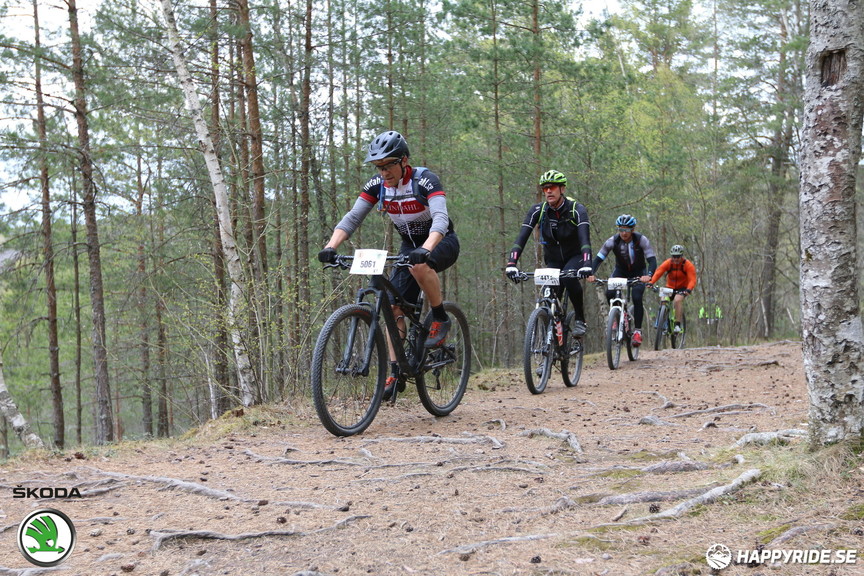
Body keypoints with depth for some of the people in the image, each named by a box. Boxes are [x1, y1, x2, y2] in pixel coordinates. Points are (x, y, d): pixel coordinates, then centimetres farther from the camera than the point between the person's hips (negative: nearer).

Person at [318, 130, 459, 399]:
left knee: (419, 264, -39)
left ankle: (440, 319, -17)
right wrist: (330, 247, -31)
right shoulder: (377, 185, -9)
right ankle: (395, 372, -3)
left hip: (442, 242, -6)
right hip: (410, 245, 6)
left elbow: (440, 219, -39)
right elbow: (352, 218, -14)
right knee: (395, 306, -8)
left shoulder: (425, 180, -25)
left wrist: (424, 250, -57)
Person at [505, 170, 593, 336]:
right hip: (553, 260, 3)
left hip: (575, 256, -3)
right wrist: (511, 264, -38)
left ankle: (580, 319, -16)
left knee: (569, 277, -34)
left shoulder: (577, 210, -22)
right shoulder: (538, 210, -14)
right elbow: (522, 237, -23)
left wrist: (587, 264, -53)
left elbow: (585, 238, -36)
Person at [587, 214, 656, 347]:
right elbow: (598, 258, -22)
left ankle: (638, 331, -12)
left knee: (636, 297, -25)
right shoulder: (613, 241, -22)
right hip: (621, 271, 2)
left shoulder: (641, 240, -25)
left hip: (639, 272, -2)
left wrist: (648, 275, -51)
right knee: (609, 293, -24)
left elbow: (652, 260, -31)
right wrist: (591, 274, -41)